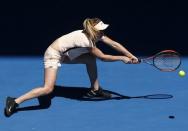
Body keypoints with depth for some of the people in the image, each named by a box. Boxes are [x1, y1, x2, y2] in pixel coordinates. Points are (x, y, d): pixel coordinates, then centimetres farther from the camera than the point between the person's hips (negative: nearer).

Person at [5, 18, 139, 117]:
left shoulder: (95, 34, -6)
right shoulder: (86, 41, -29)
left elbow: (114, 44, -5)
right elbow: (103, 57, -21)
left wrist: (131, 56, -9)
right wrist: (122, 58, -13)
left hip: (65, 54, 9)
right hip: (53, 54, -9)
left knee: (91, 59, 5)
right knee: (48, 89, -20)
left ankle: (95, 90, 17)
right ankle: (15, 102, -14)